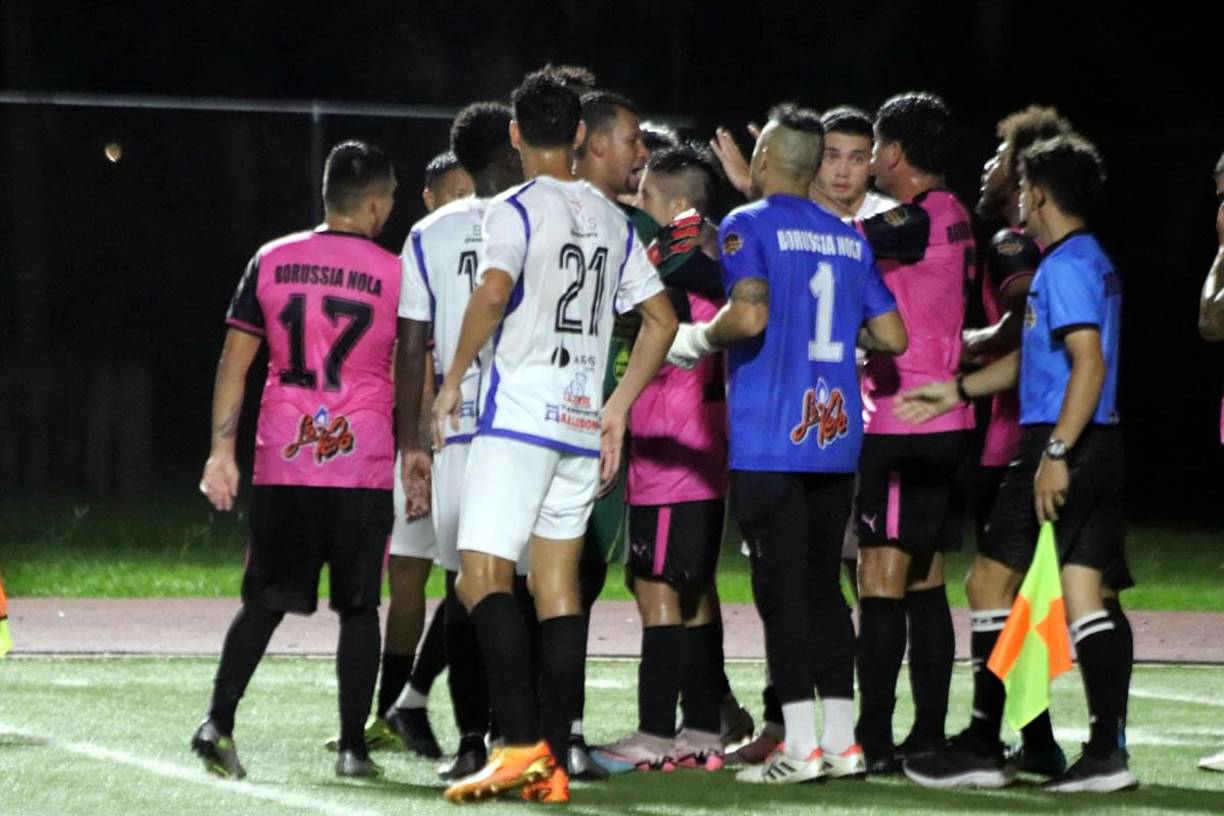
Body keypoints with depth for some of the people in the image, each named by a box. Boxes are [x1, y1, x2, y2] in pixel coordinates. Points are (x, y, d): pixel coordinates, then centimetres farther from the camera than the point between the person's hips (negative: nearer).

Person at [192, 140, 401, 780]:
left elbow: (234, 361, 5)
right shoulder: (395, 274, -1)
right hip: (365, 467, -2)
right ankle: (352, 746, 2)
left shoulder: (272, 261, 5)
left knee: (265, 600, 12)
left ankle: (218, 721, -2)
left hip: (280, 464, 2)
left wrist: (222, 450, 9)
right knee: (358, 607, 6)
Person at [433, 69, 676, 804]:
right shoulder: (613, 220, 14)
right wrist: (619, 407, 19)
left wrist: (453, 379, -12)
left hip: (518, 415, -6)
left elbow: (494, 293, -23)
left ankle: (522, 744, -21)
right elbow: (662, 319, 15)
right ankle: (554, 764, 5)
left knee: (483, 577, -7)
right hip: (582, 423, 6)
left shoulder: (516, 210, -6)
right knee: (559, 585, 8)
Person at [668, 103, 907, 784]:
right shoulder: (851, 239, 13)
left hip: (770, 440, -6)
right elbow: (893, 337, 11)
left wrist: (701, 338, -2)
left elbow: (750, 315, -20)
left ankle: (802, 747, -7)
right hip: (836, 435, 6)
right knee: (823, 586, 11)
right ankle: (842, 740, 9)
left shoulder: (749, 225, -5)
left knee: (783, 588, -4)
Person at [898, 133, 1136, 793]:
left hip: (1060, 444, -9)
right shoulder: (1093, 262, 19)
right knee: (1084, 594, 5)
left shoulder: (1065, 264, -11)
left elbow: (1089, 364, -21)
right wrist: (957, 391, 29)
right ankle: (1107, 750, -1)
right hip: (1099, 445, 9)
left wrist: (1057, 453, -24)